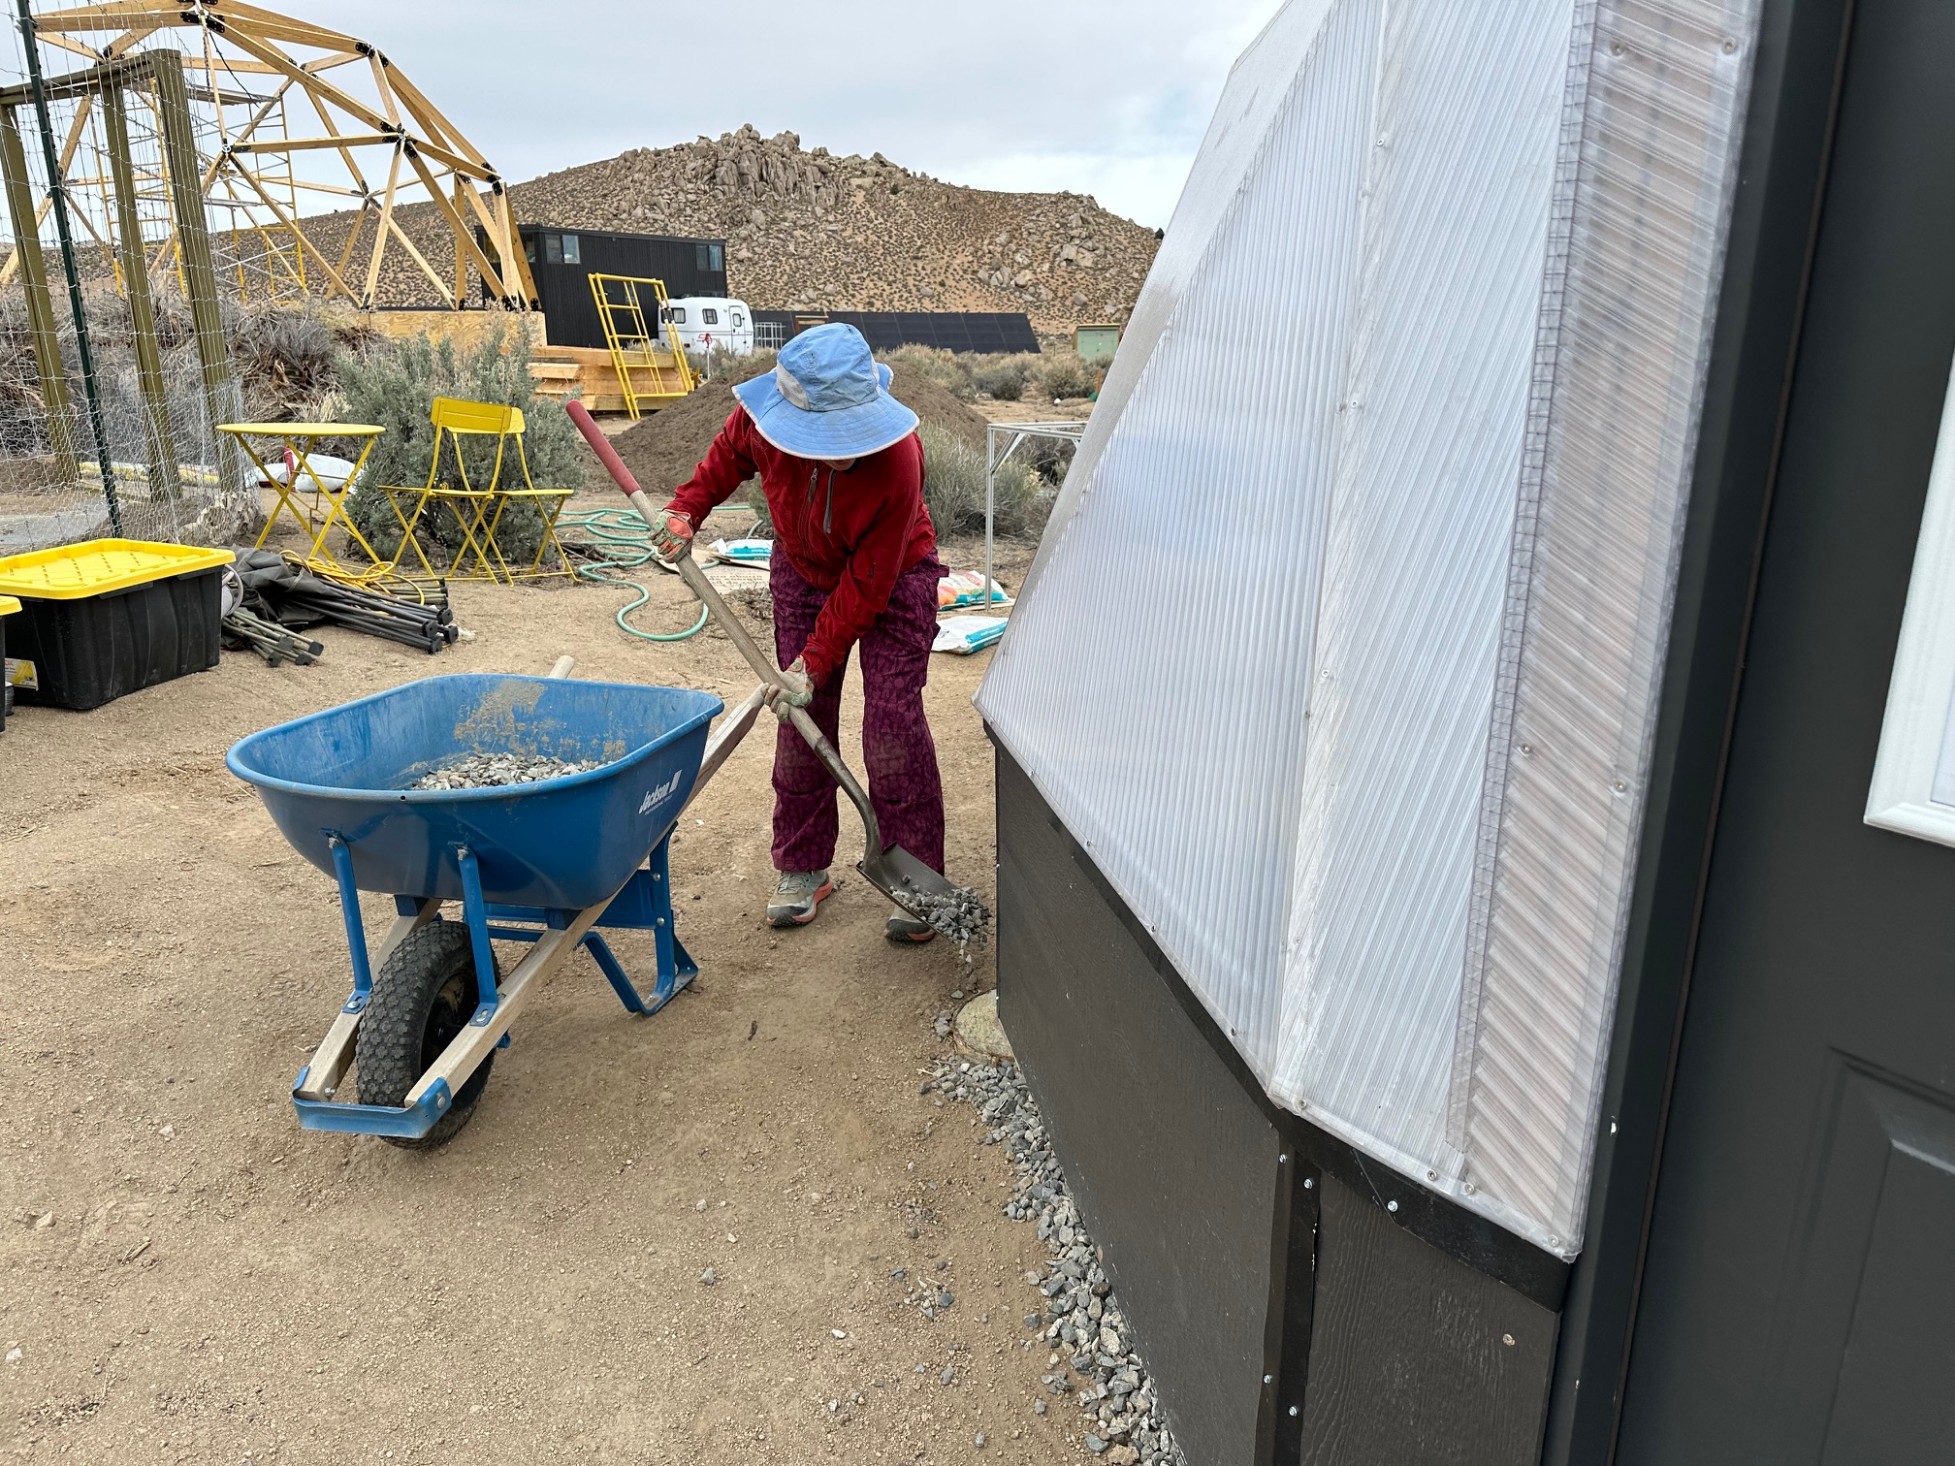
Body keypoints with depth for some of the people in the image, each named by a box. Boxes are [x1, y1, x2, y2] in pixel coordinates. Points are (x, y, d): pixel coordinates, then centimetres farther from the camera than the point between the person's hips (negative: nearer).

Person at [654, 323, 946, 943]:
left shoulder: (897, 460, -37)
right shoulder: (763, 422, -27)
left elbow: (867, 584, -29)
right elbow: (729, 455, 2)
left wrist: (815, 661, -26)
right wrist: (686, 509, -7)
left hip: (892, 577, -4)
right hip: (803, 571, 4)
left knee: (892, 720, -14)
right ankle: (803, 869, 17)